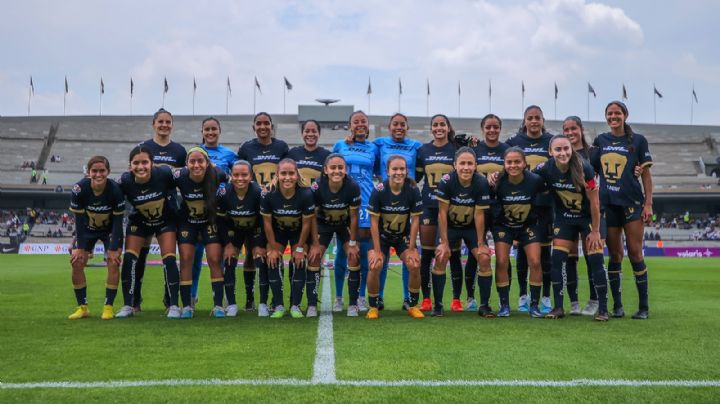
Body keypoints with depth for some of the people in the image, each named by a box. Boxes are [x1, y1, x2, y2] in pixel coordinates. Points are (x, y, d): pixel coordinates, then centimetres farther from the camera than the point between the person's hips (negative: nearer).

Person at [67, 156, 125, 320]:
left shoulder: (115, 190, -28)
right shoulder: (79, 189, -26)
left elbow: (118, 221, -21)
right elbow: (79, 219, -18)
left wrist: (114, 248, -21)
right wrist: (79, 248, -16)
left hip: (110, 230, -1)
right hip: (87, 229, 2)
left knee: (114, 263, -14)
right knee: (77, 263, -6)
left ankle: (108, 307, -2)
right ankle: (82, 307, 8)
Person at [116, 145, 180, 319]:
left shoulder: (164, 174, -31)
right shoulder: (125, 181, -26)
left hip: (166, 220, -1)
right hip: (139, 222, 1)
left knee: (169, 260, -10)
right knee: (129, 258, -8)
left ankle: (173, 306, 1)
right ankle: (128, 305, 5)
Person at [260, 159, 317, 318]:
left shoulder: (306, 194, -31)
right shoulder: (269, 195, -29)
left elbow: (306, 223, -19)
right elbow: (267, 222, -16)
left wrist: (300, 248, -12)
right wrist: (273, 248, -11)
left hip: (298, 231, -1)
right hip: (277, 231, 1)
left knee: (299, 263, -10)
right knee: (273, 263, -10)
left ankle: (295, 306, 3)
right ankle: (278, 306, 1)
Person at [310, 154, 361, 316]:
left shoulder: (353, 187, -29)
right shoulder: (317, 187, -29)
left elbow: (353, 217, -17)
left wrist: (352, 243, -12)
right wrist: (315, 244, -17)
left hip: (345, 224, 0)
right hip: (323, 224, 0)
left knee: (354, 257, -12)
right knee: (314, 258, -11)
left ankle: (353, 304, 2)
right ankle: (312, 305, -2)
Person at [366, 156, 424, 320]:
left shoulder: (413, 190, -17)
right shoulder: (379, 190, -21)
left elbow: (415, 220, -11)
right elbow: (374, 221, -16)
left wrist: (411, 248, -12)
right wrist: (377, 250, -17)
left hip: (404, 235, 1)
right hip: (382, 235, -1)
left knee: (415, 265, -17)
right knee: (375, 266, -21)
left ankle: (413, 306, 6)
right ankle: (373, 307, 0)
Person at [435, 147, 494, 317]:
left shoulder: (482, 183, -22)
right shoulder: (446, 181, -24)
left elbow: (479, 215, -16)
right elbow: (442, 213, -18)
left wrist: (481, 243, -12)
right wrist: (444, 242, -17)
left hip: (472, 226, 1)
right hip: (449, 225, -1)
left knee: (484, 258, -13)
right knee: (440, 258, -15)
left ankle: (484, 305, 2)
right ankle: (438, 305, -1)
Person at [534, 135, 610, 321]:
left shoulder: (584, 168, -24)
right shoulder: (545, 169, -17)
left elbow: (594, 202, -17)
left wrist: (595, 231, -13)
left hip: (589, 217, -3)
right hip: (564, 219, 3)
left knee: (596, 260, -8)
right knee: (557, 259, -6)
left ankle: (602, 309, 3)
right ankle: (558, 307, 4)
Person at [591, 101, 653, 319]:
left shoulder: (638, 140, 3)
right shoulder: (600, 140, 11)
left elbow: (646, 174, 2)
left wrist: (648, 203, -5)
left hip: (632, 202, -3)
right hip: (607, 203, 3)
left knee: (635, 253, -5)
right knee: (614, 255, 6)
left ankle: (643, 307, 3)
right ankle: (617, 306, 13)